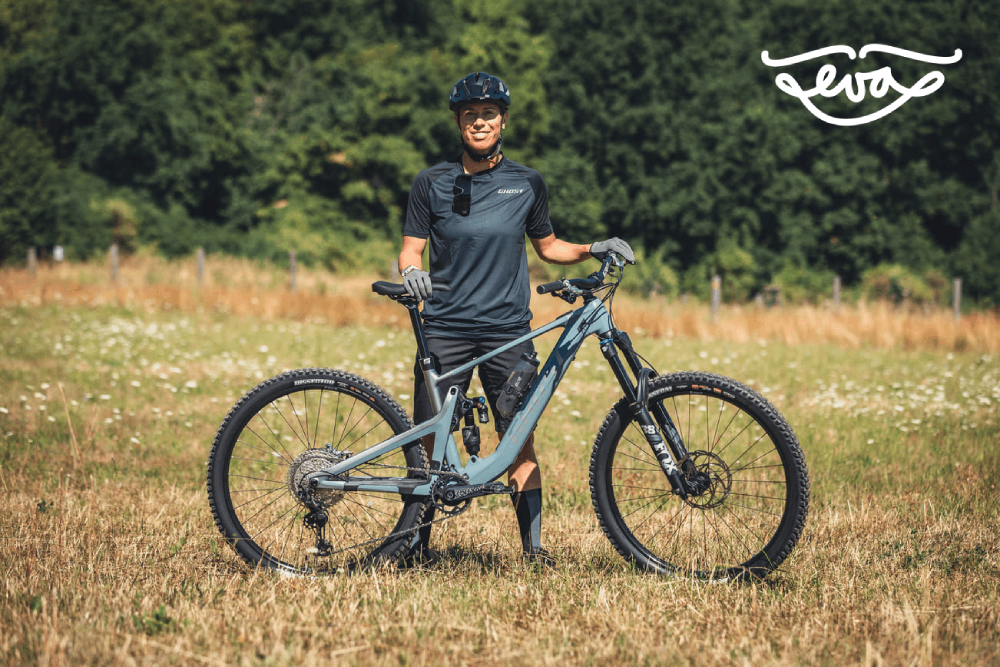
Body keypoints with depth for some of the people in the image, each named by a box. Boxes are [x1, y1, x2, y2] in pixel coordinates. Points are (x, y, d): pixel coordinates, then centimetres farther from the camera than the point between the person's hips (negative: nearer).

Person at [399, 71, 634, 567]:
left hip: (507, 330, 1)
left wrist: (592, 250, 2)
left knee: (520, 443, -1)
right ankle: (419, 541, 11)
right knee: (430, 439, -1)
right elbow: (411, 248, 3)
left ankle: (533, 545, 7)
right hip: (444, 329, -1)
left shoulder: (527, 183, 8)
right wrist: (411, 271, -19)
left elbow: (547, 246, 18)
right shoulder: (432, 183, 3)